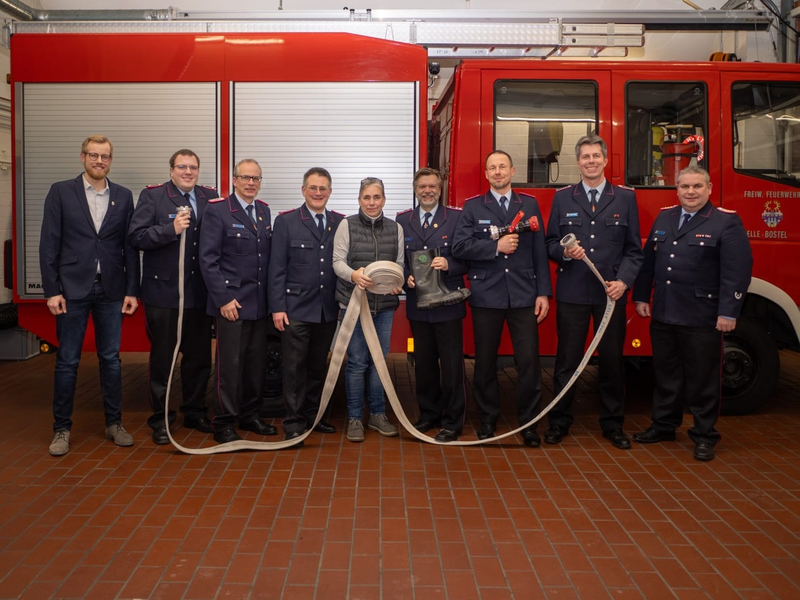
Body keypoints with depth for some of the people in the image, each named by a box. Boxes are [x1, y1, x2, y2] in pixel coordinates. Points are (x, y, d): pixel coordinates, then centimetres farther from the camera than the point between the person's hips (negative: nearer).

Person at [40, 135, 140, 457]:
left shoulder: (123, 196, 7)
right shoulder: (61, 192, 1)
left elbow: (130, 246, 6)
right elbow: (49, 244, -2)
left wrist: (132, 290, 1)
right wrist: (52, 290, -8)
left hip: (111, 290, 2)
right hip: (73, 289, -2)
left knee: (111, 358, 9)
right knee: (67, 361, 4)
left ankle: (114, 423, 20)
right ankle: (61, 428, 15)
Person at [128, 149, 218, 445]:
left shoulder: (210, 197, 9)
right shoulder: (152, 196, -3)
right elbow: (136, 236, -13)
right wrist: (171, 229, -21)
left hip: (199, 293, 4)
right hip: (163, 291, -4)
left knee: (199, 356, 12)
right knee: (162, 357, 7)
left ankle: (195, 412, 28)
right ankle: (161, 418, 19)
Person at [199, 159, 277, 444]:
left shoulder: (264, 211, 13)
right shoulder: (217, 210, -5)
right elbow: (208, 260, -9)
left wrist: (271, 297, 9)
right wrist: (224, 299, -14)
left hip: (259, 303, 6)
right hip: (231, 302, -6)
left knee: (256, 363, 11)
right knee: (230, 365, -2)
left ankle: (249, 415, 25)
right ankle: (224, 423, 10)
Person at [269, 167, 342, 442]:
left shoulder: (341, 223, 6)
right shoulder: (285, 221, -1)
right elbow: (277, 268, -4)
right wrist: (277, 307, -9)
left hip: (328, 309, 3)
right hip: (296, 308, -3)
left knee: (318, 365, 13)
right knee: (295, 367, 3)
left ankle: (313, 415, 26)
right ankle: (294, 422, 12)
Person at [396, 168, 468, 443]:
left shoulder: (457, 217, -2)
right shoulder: (402, 220, 8)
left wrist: (449, 265, -22)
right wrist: (406, 277, -9)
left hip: (447, 304, -3)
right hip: (418, 304, 3)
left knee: (452, 365, 2)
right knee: (423, 363, 13)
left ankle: (452, 422, 14)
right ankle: (429, 414, 29)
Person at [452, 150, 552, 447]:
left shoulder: (530, 204, 9)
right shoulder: (473, 207, 6)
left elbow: (540, 251, 5)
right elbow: (459, 246, -6)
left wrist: (543, 292, -1)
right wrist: (496, 246, -14)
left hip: (524, 296, 1)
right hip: (486, 296, 0)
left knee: (529, 361, -1)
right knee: (485, 361, 8)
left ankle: (528, 422, 13)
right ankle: (487, 419, 22)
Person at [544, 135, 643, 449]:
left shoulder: (625, 197, 7)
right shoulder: (562, 197, 8)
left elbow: (633, 249, 5)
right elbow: (550, 243, 8)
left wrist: (624, 281, -9)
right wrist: (564, 252, -14)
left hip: (611, 293, 0)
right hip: (572, 292, 0)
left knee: (612, 359, 7)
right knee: (567, 359, 4)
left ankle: (612, 424, 21)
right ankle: (559, 421, 17)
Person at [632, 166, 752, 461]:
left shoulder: (727, 222, -7)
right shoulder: (664, 217, 11)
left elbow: (737, 271, -12)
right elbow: (648, 260, 15)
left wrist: (729, 312, -17)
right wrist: (641, 297, 11)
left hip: (702, 319, -5)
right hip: (663, 315, 5)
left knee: (702, 381, 5)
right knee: (666, 374, 16)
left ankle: (704, 436, 19)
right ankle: (664, 425, 30)